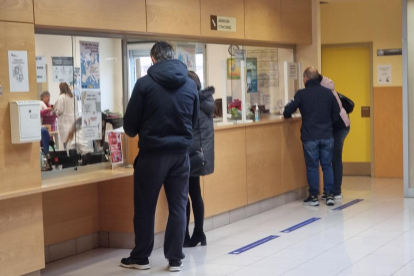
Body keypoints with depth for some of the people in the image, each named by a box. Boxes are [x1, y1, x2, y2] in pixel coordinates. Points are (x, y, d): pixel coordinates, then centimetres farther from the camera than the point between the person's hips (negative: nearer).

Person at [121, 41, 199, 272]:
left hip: (152, 153, -3)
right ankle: (175, 259, 12)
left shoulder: (145, 84, -9)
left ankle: (140, 258, 18)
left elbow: (130, 124, -6)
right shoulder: (191, 85, 2)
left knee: (145, 207, 9)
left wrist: (136, 132, 16)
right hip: (180, 153, 3)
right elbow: (194, 120, 11)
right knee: (178, 206, 10)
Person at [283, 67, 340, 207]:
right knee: (327, 165, 10)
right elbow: (336, 112, 9)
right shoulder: (328, 93, 3)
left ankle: (314, 197, 9)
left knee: (312, 167, 6)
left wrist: (286, 114, 16)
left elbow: (288, 110, -7)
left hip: (310, 137, -3)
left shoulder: (301, 94, -8)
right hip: (327, 136, 3)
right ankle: (329, 195, 9)